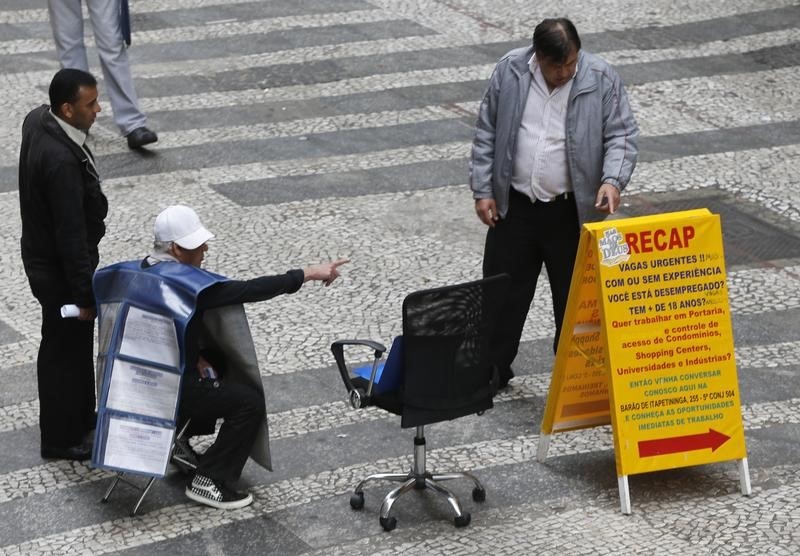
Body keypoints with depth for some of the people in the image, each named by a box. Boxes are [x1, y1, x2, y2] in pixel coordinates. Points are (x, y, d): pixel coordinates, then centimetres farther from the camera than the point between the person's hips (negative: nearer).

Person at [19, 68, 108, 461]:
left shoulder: (37, 120, -5)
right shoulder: (61, 160, -35)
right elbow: (71, 235, -29)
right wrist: (84, 294, -21)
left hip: (42, 254, 9)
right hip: (60, 270, -9)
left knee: (76, 343, 25)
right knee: (64, 350, 9)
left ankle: (81, 416, 43)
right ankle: (61, 439, 25)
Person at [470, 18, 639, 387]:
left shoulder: (601, 79, -11)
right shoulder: (509, 71, -5)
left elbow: (622, 136, -7)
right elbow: (486, 134, 2)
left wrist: (612, 180, -25)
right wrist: (483, 191, 0)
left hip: (571, 212, -2)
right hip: (513, 206, 2)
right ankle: (492, 370, 23)